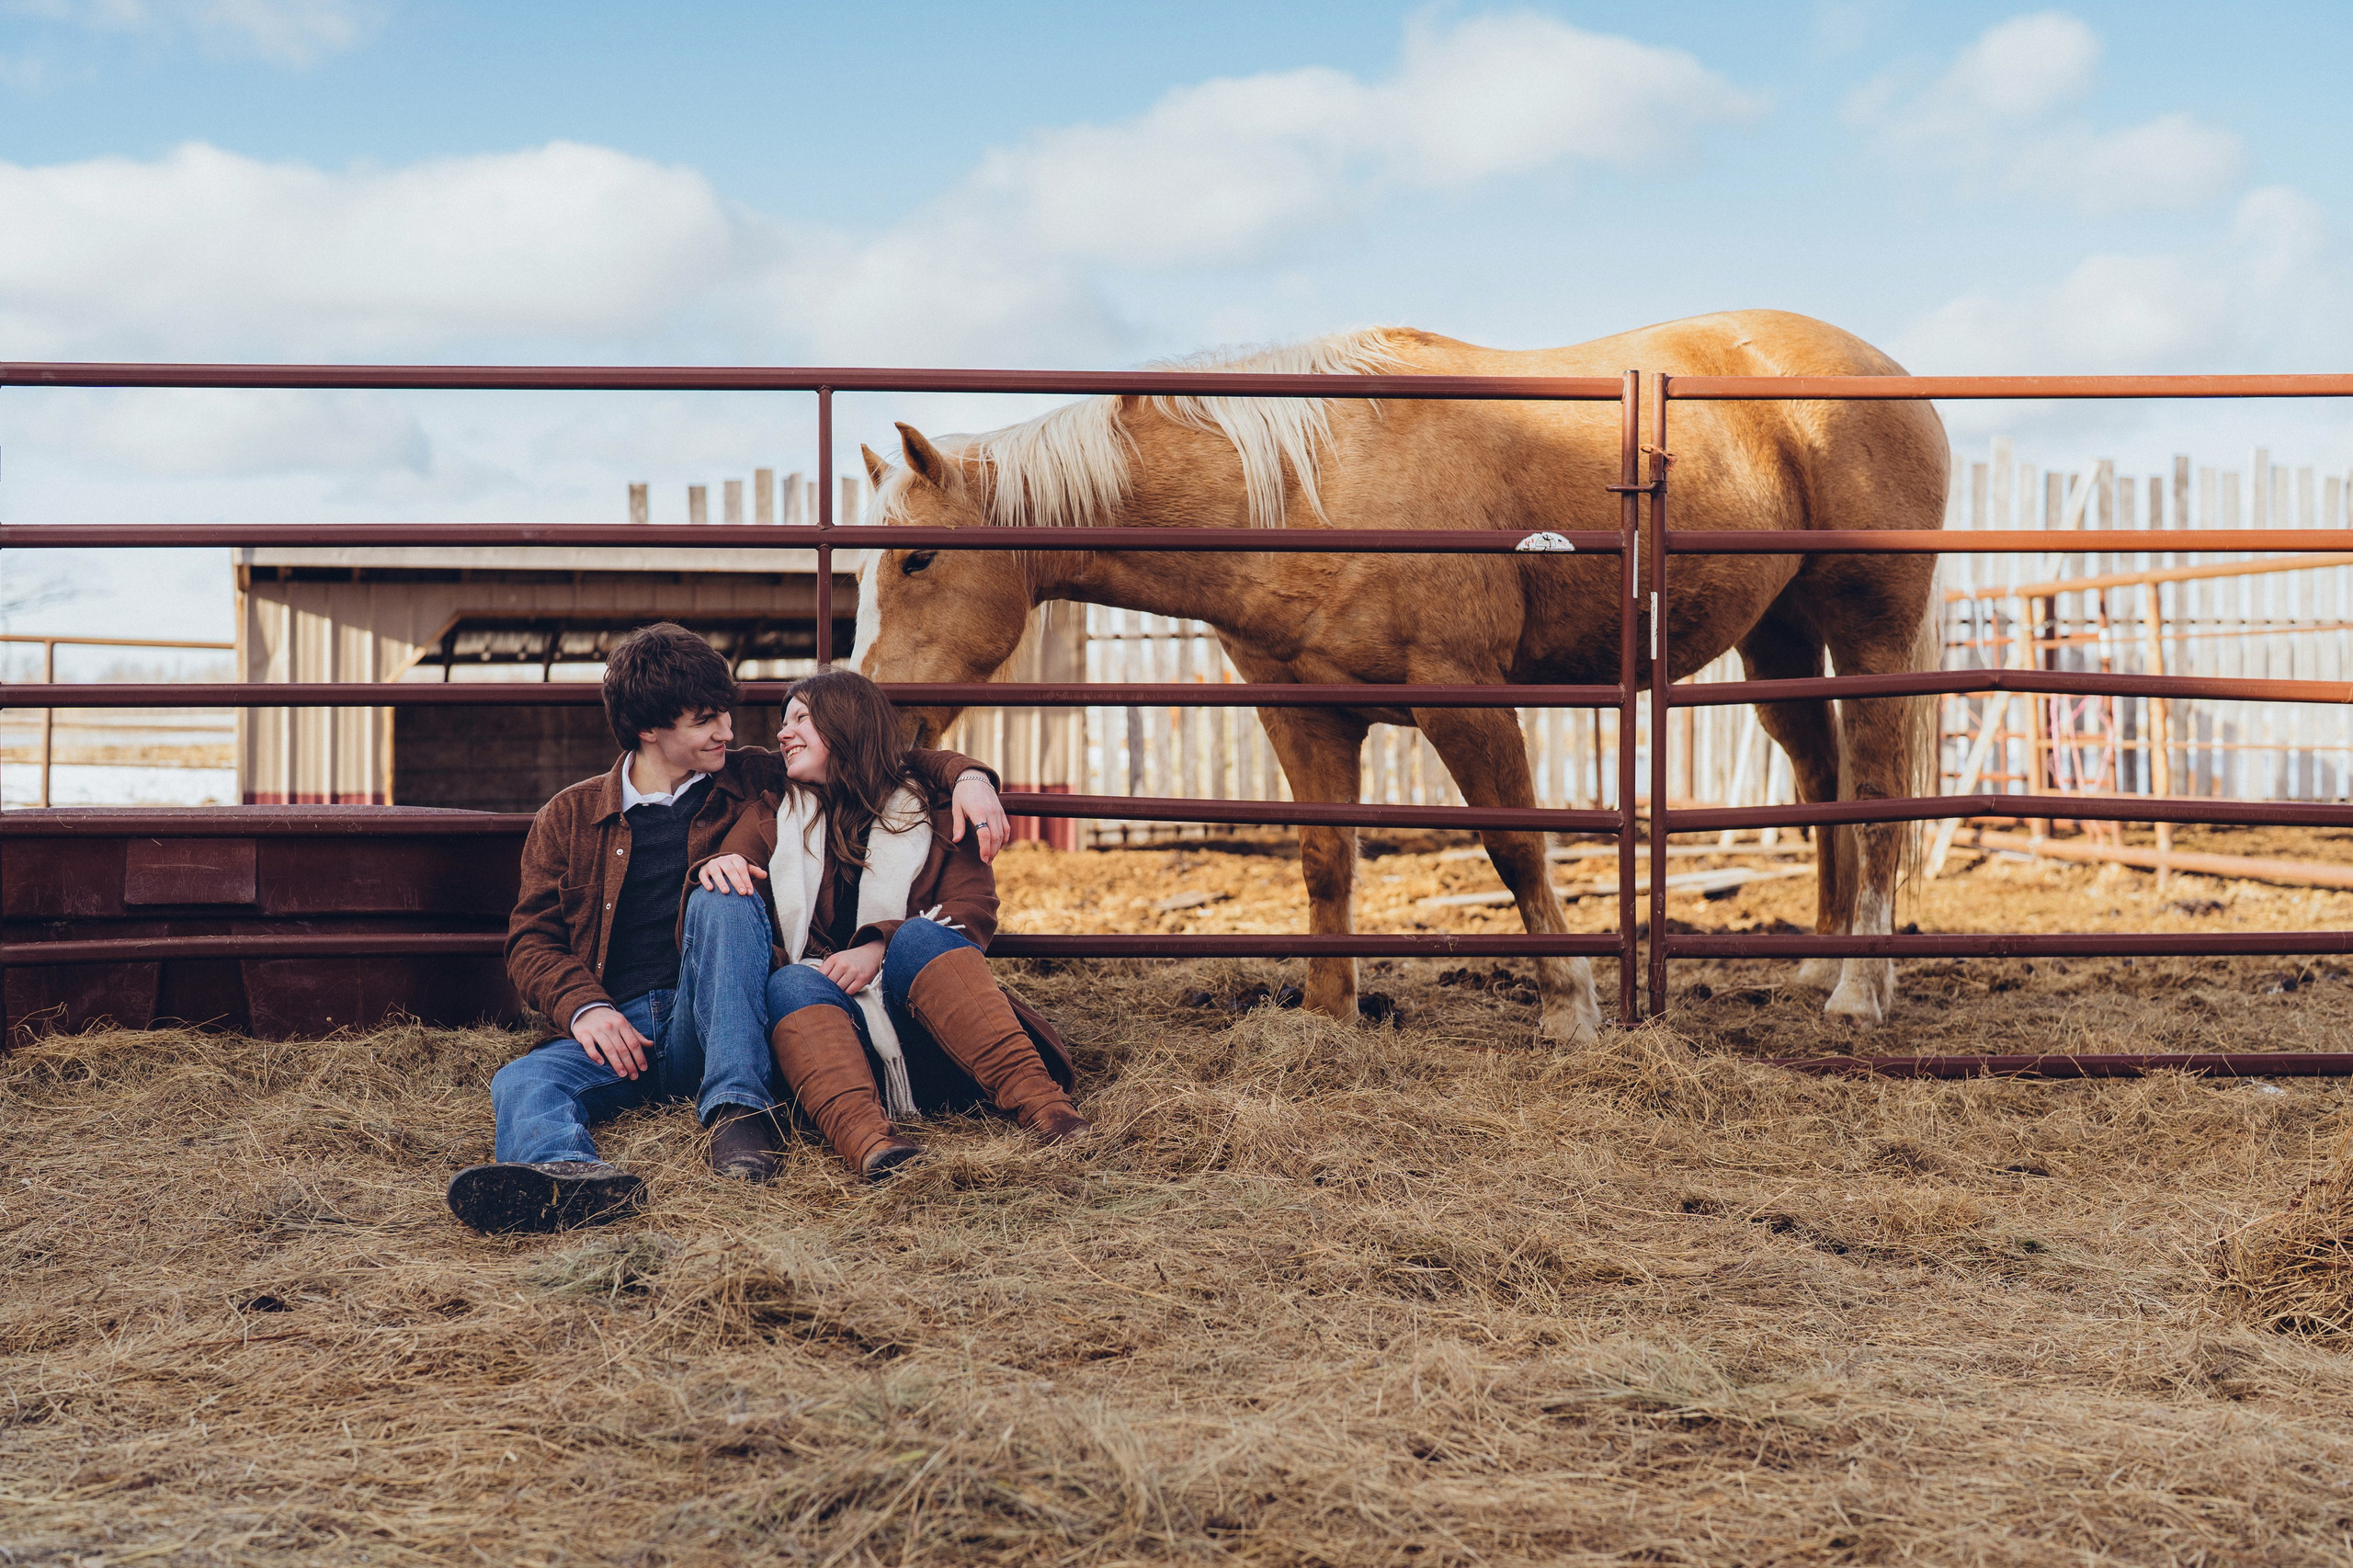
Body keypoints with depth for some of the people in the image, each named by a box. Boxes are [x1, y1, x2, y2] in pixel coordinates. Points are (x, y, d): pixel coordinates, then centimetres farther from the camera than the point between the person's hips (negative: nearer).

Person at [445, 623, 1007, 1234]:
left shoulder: (753, 782, 14)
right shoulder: (568, 818, 14)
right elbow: (530, 940, 11)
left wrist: (966, 776, -4)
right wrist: (584, 1006, -10)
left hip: (710, 1026, -1)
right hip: (619, 1028, 1)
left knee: (722, 899, -26)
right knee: (521, 1083, -30)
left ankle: (738, 1107, -37)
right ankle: (574, 1174, -66)